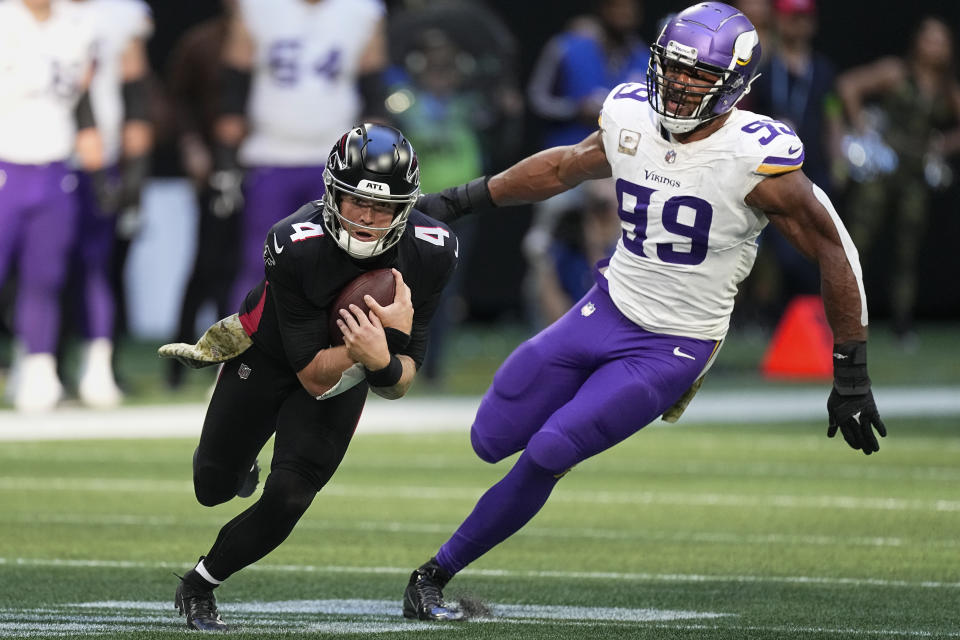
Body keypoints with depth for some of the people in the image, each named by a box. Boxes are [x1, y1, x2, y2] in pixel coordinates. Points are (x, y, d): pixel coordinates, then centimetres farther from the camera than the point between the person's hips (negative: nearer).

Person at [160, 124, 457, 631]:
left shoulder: (430, 252, -29)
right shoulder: (295, 245, -39)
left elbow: (398, 386, -23)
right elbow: (314, 376, -32)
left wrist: (383, 361, -48)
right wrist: (388, 333, -47)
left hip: (346, 376, 2)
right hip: (271, 356, -1)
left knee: (287, 497, -10)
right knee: (214, 489, 13)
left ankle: (199, 586, 16)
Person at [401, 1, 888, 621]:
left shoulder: (758, 158, -21)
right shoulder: (631, 118, -5)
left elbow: (833, 251, -11)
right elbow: (566, 167, 17)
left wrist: (851, 376, -9)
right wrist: (459, 200, 20)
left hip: (672, 351, -5)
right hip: (606, 311, 5)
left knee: (548, 453, -14)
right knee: (492, 440, 4)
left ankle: (437, 572, 2)